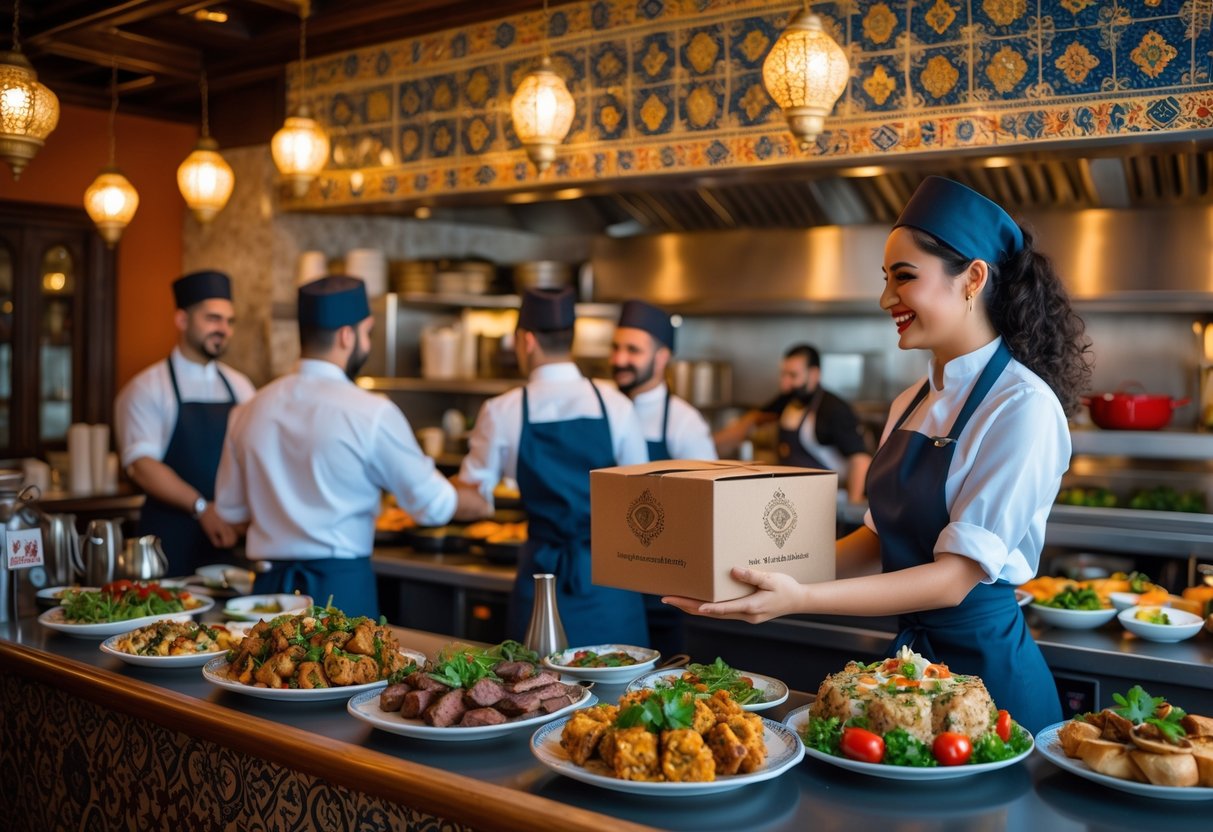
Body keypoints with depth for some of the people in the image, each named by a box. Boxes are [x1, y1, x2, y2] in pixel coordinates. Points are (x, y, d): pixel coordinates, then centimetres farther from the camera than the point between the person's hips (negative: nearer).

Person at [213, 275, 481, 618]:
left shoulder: (249, 411, 4)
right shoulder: (372, 414, -11)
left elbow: (230, 509, 14)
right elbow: (432, 506, -4)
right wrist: (480, 501, 16)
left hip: (269, 588, 5)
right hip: (342, 589, -5)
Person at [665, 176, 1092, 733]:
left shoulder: (1022, 406, -19)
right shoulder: (910, 405, 5)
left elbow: (956, 577, -24)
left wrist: (801, 599, -32)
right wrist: (785, 571, -1)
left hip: (982, 661, -7)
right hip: (910, 653, 7)